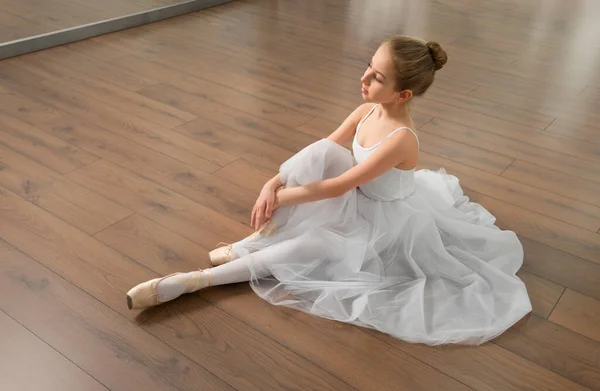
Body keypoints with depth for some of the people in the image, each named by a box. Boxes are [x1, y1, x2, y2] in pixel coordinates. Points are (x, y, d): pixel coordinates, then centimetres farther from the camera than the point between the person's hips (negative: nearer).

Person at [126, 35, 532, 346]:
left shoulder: (402, 139, -33)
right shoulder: (367, 111, -8)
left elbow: (338, 186, -31)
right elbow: (320, 155, -6)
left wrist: (279, 198, -25)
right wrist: (274, 183, -20)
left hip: (384, 225, -6)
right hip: (360, 201, 7)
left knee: (307, 247, -27)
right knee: (319, 150, -22)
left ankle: (195, 280, -21)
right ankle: (259, 238, -14)